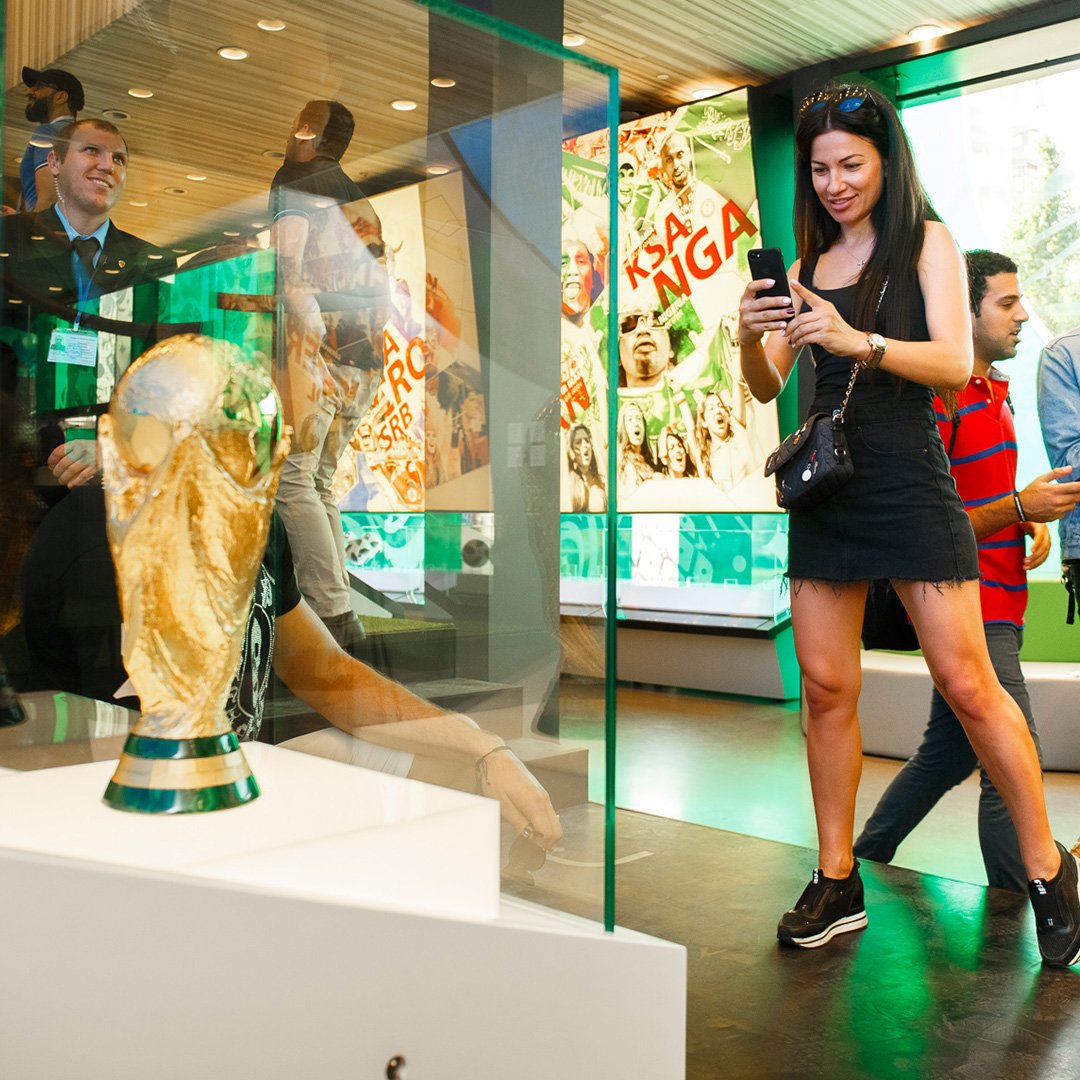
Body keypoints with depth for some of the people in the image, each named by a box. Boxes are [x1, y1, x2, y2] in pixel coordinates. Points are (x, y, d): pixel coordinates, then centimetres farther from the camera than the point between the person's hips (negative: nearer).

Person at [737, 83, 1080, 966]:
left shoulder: (926, 243, 3)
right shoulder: (810, 266, 15)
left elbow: (956, 363, -11)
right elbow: (768, 388, 10)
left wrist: (860, 341, -28)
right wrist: (751, 339, -12)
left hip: (910, 485, -4)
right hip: (826, 488, 4)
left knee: (967, 684, -5)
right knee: (826, 688, 3)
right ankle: (837, 883, 14)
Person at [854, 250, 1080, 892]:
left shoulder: (997, 391, 17)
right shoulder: (938, 399, -14)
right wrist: (1020, 507, -20)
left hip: (998, 608, 10)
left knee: (948, 753, 17)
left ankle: (867, 858, 31)